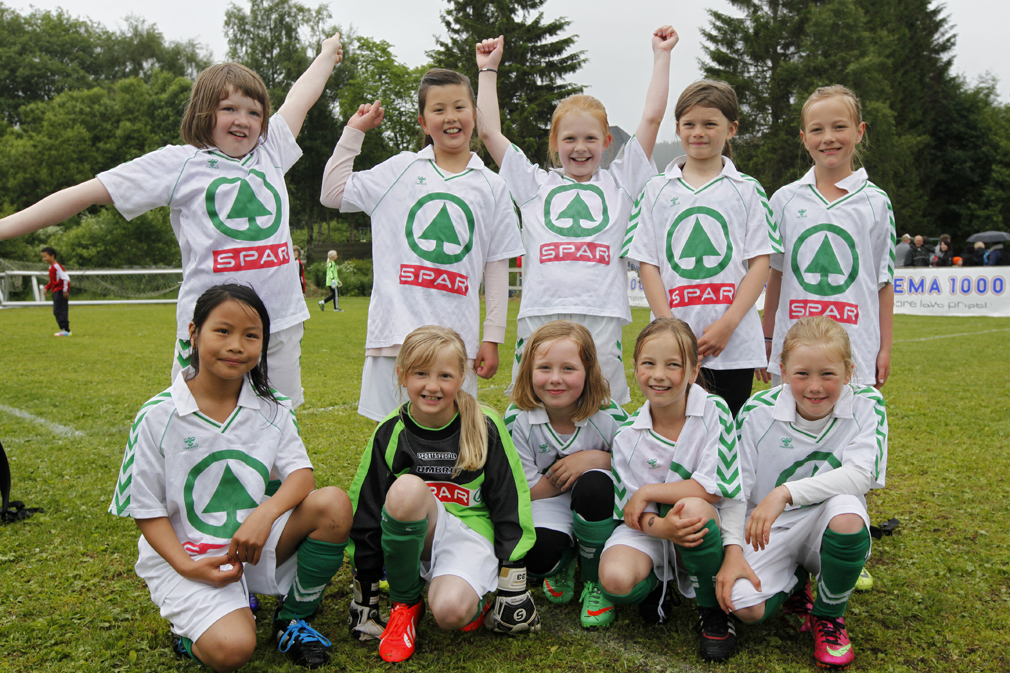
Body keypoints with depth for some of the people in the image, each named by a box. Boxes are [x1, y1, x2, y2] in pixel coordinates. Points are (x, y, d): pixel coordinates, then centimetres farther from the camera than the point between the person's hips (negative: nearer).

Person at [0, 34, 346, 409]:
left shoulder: (270, 154, 14)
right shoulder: (178, 164, 2)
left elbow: (300, 97, 30)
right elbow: (88, 193, 2)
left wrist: (328, 54, 45)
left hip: (282, 323, 4)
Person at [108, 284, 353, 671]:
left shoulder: (272, 409, 0)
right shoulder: (157, 417, -10)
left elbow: (301, 474, -8)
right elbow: (147, 510, -6)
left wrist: (264, 515, -27)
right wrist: (188, 567, -19)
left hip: (254, 542, 4)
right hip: (183, 555, -3)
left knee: (334, 504, -22)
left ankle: (293, 616, 1)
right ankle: (196, 623, 10)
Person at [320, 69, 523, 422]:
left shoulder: (492, 187, 8)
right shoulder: (400, 170, 8)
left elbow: (497, 268, 8)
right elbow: (332, 192, 10)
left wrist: (492, 338, 4)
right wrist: (354, 131, 10)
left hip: (457, 335, 0)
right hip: (396, 329, 0)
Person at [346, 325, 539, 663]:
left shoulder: (486, 428, -7)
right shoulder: (390, 433, -4)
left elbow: (510, 504, -2)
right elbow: (367, 510, 2)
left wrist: (513, 585, -2)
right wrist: (364, 592, 4)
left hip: (471, 532, -2)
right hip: (412, 536, 3)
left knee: (450, 611, -34)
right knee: (406, 488, -33)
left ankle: (476, 601, 7)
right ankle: (404, 603, -9)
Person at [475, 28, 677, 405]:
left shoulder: (619, 183, 17)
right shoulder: (536, 184, 17)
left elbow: (652, 118, 15)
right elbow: (489, 132, 17)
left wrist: (661, 55, 21)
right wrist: (488, 69, 24)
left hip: (602, 317, 0)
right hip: (539, 315, 0)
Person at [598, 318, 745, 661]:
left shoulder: (714, 412, -11)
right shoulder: (628, 436, -4)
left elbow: (715, 487, -17)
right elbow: (634, 512, -8)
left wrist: (647, 492, -15)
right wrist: (660, 527, -32)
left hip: (703, 529, -1)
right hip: (651, 529, 1)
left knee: (694, 508, -37)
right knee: (615, 581, -29)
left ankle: (712, 610, -10)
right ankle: (655, 584, 11)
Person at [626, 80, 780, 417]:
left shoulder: (747, 190, 6)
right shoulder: (657, 190, 8)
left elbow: (760, 262, 1)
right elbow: (648, 264, 4)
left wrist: (726, 325, -11)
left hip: (734, 345, 0)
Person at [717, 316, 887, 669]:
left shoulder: (865, 404, -10)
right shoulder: (758, 411, -10)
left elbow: (861, 475, -24)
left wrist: (786, 492, -33)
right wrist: (733, 552, -17)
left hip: (827, 524, 0)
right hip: (770, 531, 0)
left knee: (847, 510, -36)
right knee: (744, 605, -25)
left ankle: (829, 616, -6)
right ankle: (793, 582, 15)